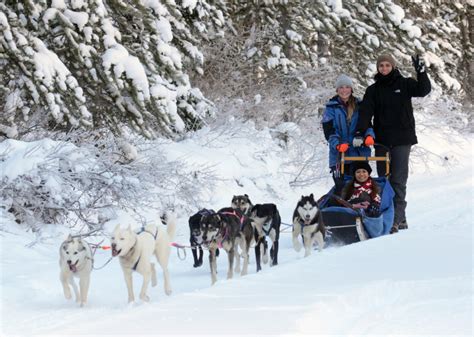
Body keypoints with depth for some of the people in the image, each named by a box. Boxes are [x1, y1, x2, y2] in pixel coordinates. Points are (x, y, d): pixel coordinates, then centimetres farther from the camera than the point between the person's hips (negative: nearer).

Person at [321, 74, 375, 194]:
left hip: (360, 154, 2)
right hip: (339, 154, -2)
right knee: (341, 185, -8)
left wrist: (369, 135, -12)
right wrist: (338, 144, -21)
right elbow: (328, 130, -4)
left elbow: (367, 125, 11)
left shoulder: (359, 106, 11)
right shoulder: (332, 107, 3)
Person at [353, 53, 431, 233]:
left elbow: (424, 90, -10)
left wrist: (421, 72, -24)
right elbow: (365, 112, -2)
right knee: (384, 179, 3)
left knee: (398, 179, -10)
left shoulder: (404, 84, 5)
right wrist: (360, 132, -16)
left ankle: (396, 219, -13)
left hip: (402, 139, -3)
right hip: (382, 140, 3)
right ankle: (400, 219, 9)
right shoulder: (373, 90, 10)